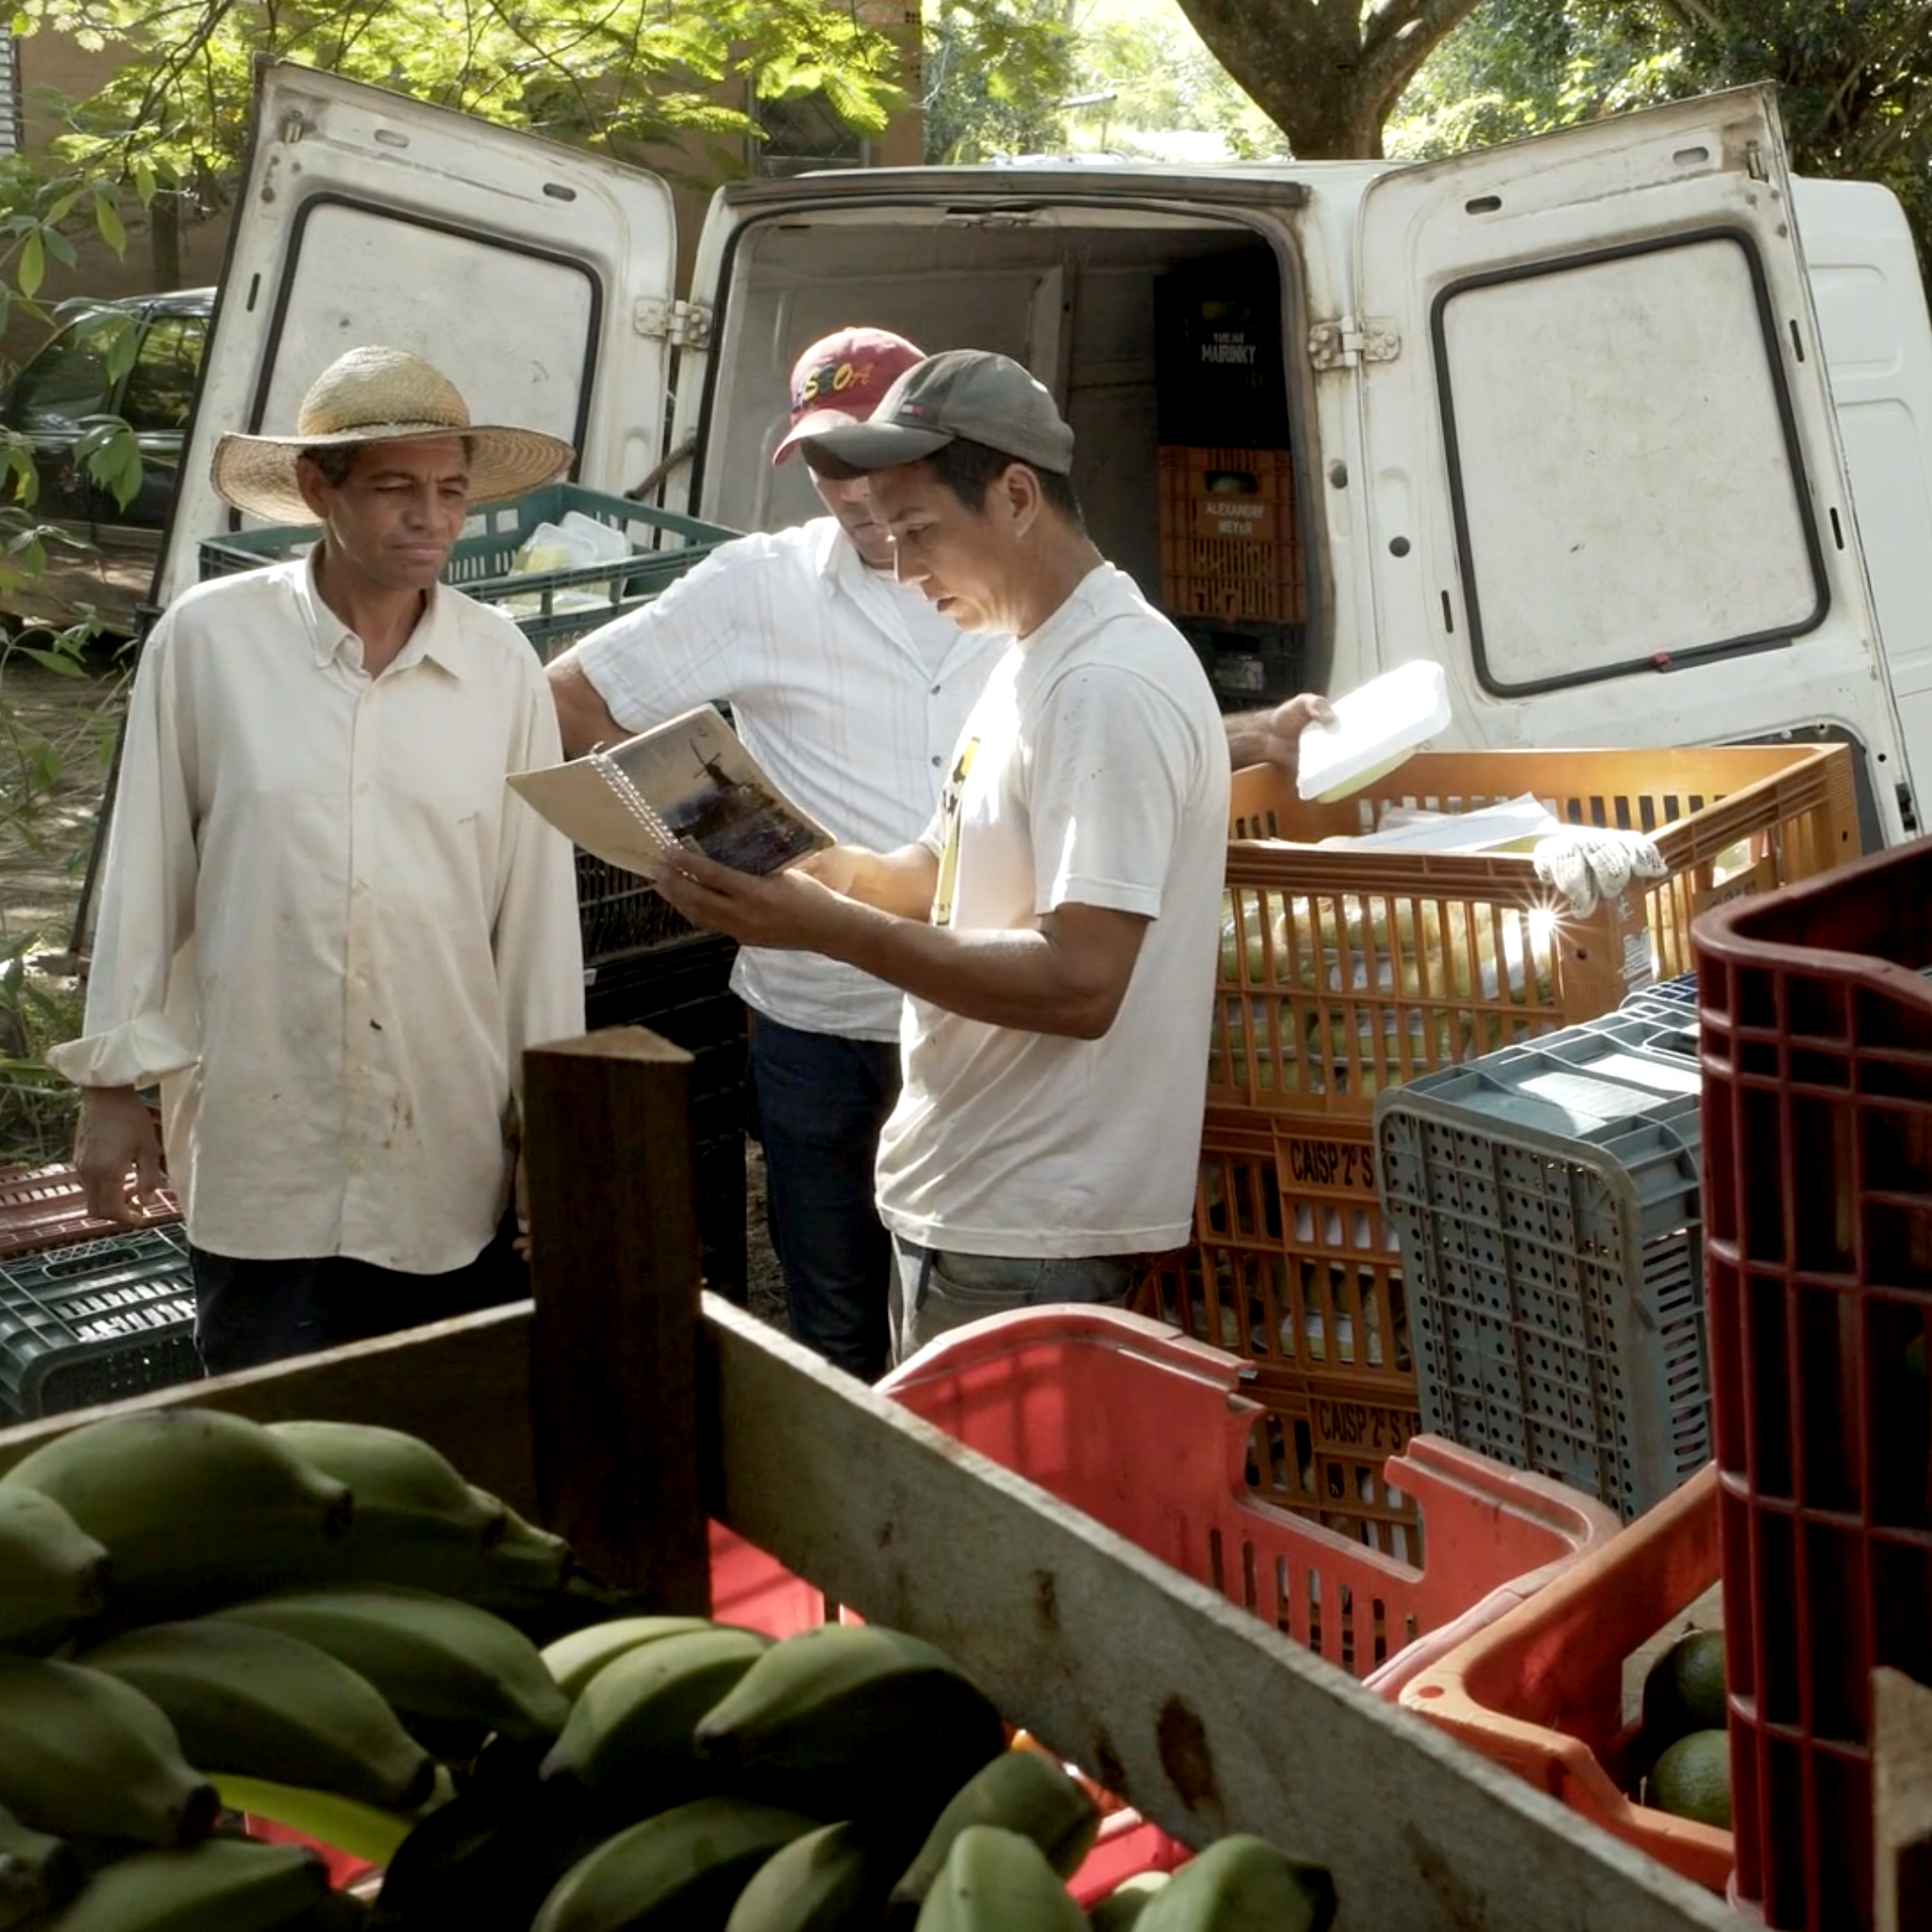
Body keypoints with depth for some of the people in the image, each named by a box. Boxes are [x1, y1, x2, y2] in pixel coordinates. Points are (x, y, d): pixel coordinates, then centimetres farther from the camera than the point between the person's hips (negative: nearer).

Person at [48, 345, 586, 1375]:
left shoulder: (503, 665, -1)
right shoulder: (207, 638, -6)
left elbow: (539, 902, 3)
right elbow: (144, 871, 0)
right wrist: (113, 1080, 3)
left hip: (455, 1158, 2)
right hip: (260, 1152, -1)